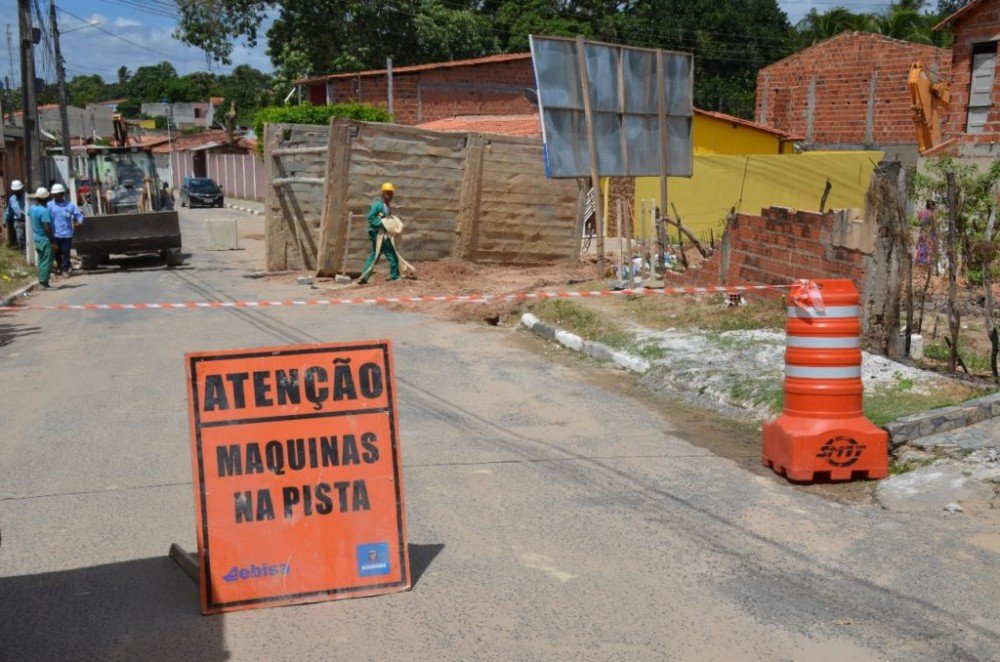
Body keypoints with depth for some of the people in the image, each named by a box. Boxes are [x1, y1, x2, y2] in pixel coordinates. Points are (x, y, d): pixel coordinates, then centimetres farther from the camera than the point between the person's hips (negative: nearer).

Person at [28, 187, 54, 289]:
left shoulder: (31, 208, 3)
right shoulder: (44, 211, -23)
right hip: (45, 239, -9)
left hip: (36, 238, 9)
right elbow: (47, 228, -24)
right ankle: (44, 282, -1)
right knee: (47, 261, -2)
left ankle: (41, 281, 21)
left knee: (41, 260, 17)